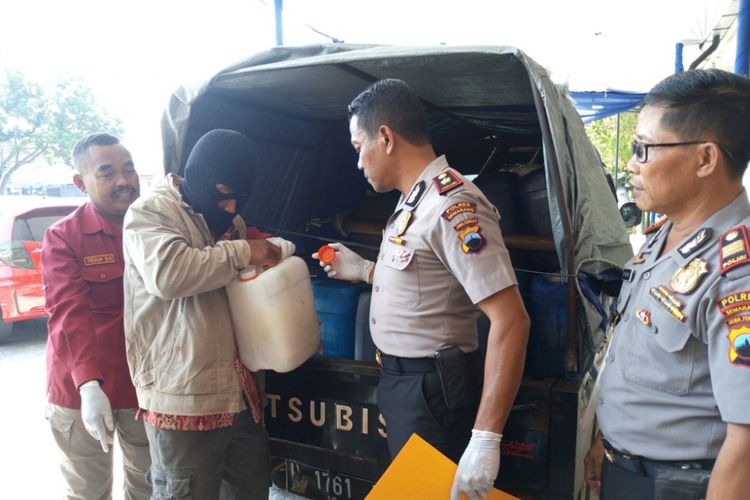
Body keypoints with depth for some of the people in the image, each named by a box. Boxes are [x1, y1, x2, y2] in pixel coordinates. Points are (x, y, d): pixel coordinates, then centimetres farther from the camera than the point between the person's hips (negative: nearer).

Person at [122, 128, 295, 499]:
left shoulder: (232, 221, 16)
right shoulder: (151, 212, -8)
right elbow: (167, 273, -28)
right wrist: (242, 252, -18)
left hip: (241, 392, 8)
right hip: (184, 399, -7)